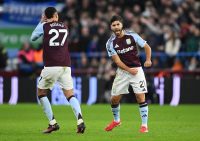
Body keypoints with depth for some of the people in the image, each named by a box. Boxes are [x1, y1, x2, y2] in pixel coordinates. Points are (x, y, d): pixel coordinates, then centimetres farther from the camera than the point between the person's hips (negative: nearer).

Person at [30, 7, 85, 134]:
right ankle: (80, 120, -21)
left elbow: (33, 38, 18)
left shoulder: (44, 26, 1)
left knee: (41, 93, 14)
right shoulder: (64, 27, 13)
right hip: (65, 65, 3)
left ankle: (53, 123, 5)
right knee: (70, 94, 3)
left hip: (51, 66, -3)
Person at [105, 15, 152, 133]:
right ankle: (116, 120, 31)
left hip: (136, 69, -2)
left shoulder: (132, 36, -7)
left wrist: (148, 60, -16)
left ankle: (144, 125, -4)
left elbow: (147, 47, 1)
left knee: (140, 97, -13)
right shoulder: (110, 43, -5)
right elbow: (117, 60, -7)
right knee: (114, 99, 4)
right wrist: (129, 70, -19)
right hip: (122, 71, 2)